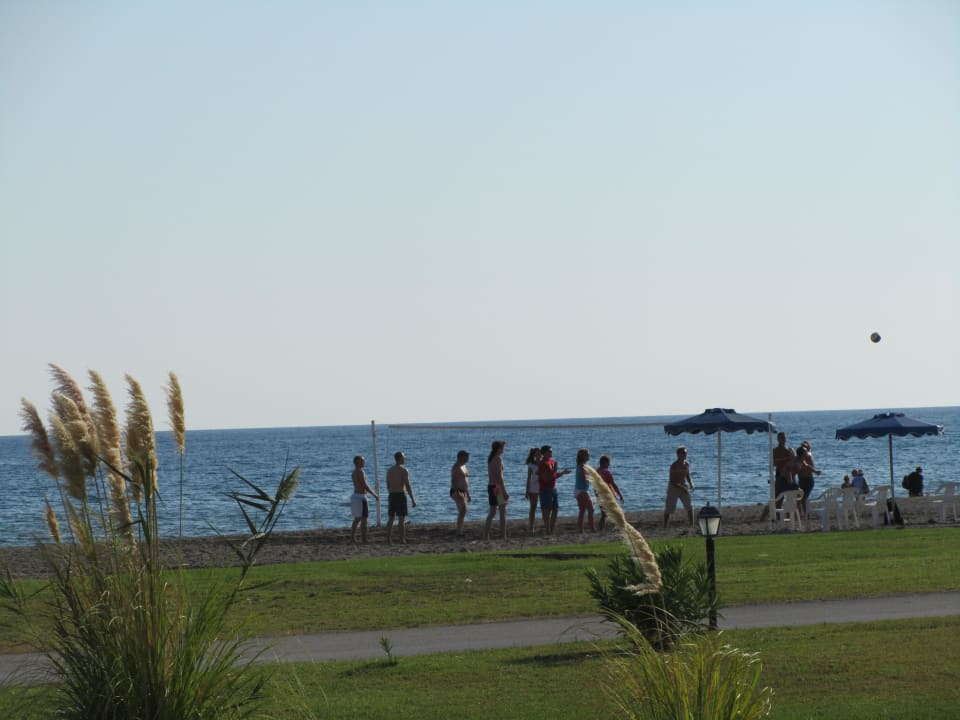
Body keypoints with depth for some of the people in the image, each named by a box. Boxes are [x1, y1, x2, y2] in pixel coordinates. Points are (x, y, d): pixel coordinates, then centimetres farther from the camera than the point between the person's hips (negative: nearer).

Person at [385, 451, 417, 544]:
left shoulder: (389, 471, 10)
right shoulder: (404, 471, -9)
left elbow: (388, 486, 14)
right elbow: (408, 486, -13)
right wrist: (413, 499, -9)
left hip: (391, 496, 6)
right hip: (400, 495, -6)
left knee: (391, 518, 10)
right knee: (402, 519, -3)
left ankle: (389, 540, 7)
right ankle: (402, 540, -6)